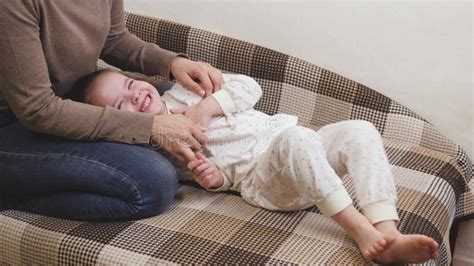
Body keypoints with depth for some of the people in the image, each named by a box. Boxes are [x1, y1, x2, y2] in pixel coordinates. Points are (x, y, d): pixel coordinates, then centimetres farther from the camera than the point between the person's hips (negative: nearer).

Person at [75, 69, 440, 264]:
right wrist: (210, 178, -19)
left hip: (300, 155, 7)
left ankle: (387, 234, -34)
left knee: (361, 130, -18)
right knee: (298, 138, -37)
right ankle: (360, 230, -39)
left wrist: (209, 105, -3)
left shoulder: (183, 91, 20)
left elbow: (249, 87, 11)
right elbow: (221, 176, 4)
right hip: (259, 178, -6)